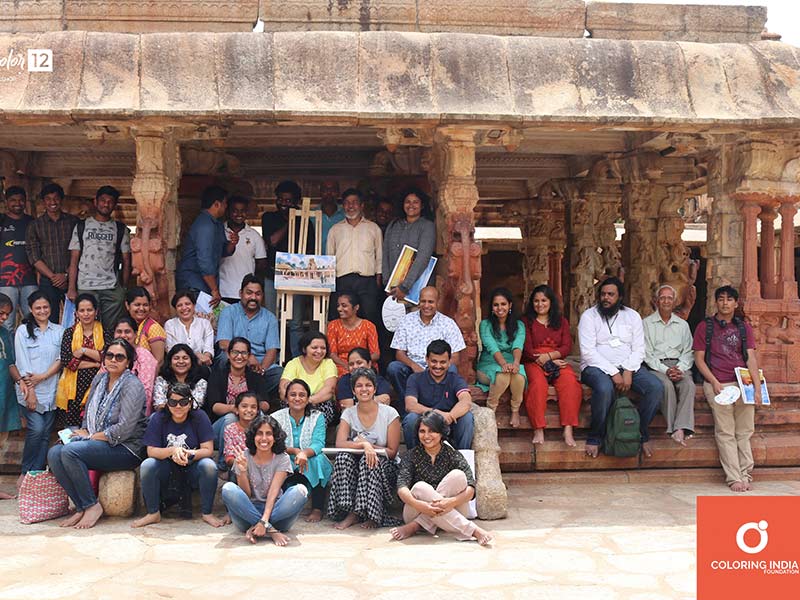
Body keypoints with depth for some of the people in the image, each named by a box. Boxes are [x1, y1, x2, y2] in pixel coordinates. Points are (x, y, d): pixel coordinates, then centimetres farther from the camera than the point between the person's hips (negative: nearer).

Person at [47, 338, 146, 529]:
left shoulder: (132, 385, -12)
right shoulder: (99, 379, 12)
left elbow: (124, 429, -19)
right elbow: (89, 413, 20)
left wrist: (91, 437, -11)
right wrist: (84, 432, -1)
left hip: (125, 449, -8)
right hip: (97, 443, 8)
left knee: (70, 451, -26)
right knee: (54, 453, -14)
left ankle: (92, 506, -14)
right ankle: (81, 507, -9)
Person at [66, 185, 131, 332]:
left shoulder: (120, 229, 12)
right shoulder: (81, 227, 10)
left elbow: (126, 262, 10)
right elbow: (73, 260, 6)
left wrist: (124, 289, 1)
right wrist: (71, 288, -3)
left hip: (113, 289, 1)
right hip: (85, 288, 0)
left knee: (111, 330, 0)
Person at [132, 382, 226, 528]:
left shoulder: (199, 417, -8)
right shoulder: (158, 419, -6)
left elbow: (208, 450, -12)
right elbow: (151, 451, -11)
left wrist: (189, 454, -32)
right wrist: (173, 451, -30)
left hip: (192, 470, -1)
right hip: (166, 471, 1)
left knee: (209, 466, -31)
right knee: (147, 465, -27)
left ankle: (207, 513, -13)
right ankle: (153, 513, -8)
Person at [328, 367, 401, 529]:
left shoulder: (389, 413, -6)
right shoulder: (348, 413, 1)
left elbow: (392, 452, -6)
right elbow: (340, 443, -16)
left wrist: (370, 447, -17)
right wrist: (364, 445, -32)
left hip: (383, 470, -2)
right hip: (355, 467, 2)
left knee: (367, 460, -33)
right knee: (343, 457, -28)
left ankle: (372, 515, -25)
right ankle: (348, 510, -27)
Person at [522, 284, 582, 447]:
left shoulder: (561, 322, 20)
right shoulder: (527, 321, 12)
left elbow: (567, 347, 7)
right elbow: (527, 349, 1)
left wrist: (548, 356, -11)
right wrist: (550, 363, -9)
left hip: (557, 362, 2)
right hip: (534, 363, -2)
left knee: (570, 382, -30)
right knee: (538, 383, -36)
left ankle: (568, 430, -34)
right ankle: (538, 430, -37)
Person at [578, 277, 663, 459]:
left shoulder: (632, 316, 10)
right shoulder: (589, 316, -1)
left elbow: (638, 349, 4)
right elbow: (588, 351, -11)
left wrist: (628, 372, -14)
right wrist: (613, 373, -19)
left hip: (628, 366, 4)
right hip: (597, 366, -4)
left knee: (656, 387, -21)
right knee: (605, 388, -38)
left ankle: (641, 433, 0)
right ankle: (595, 437, -16)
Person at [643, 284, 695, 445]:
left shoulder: (682, 325, 21)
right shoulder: (646, 323, 10)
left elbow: (688, 352, 12)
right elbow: (647, 354, 1)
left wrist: (680, 368, -10)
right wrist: (665, 370, -14)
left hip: (679, 365, 3)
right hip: (655, 366, -2)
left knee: (689, 385, -31)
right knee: (667, 385, -35)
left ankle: (681, 429, -40)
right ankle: (673, 429, -31)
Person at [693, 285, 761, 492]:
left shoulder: (744, 327, 17)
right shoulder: (705, 327, 9)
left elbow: (751, 358, 8)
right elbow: (699, 359, 4)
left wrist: (757, 386, -5)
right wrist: (715, 383, -8)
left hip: (743, 384, 3)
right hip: (717, 384, -3)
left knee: (745, 432, -2)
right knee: (725, 433, -8)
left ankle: (745, 474, 4)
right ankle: (734, 478, -6)